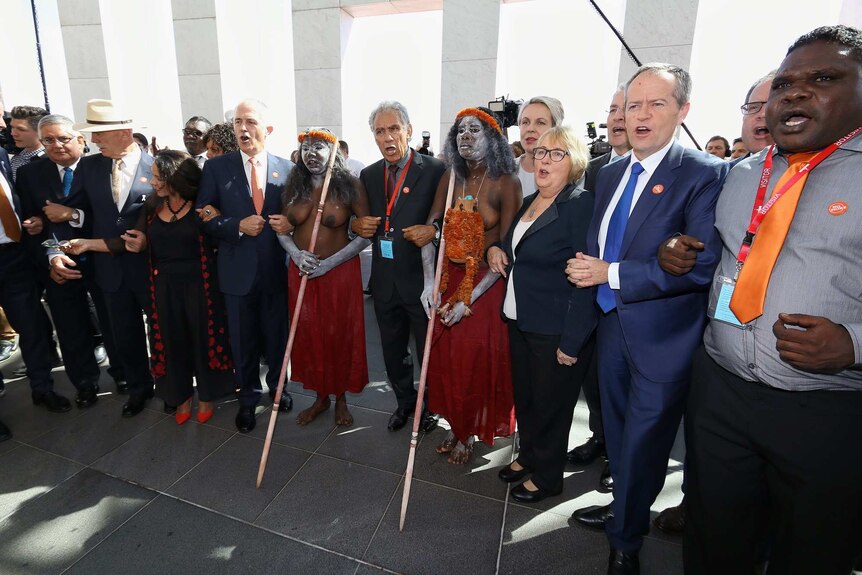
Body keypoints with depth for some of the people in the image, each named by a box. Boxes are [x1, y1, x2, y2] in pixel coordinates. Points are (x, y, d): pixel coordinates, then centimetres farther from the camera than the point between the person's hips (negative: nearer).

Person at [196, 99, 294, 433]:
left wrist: (289, 224, -14)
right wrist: (239, 226, -17)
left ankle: (277, 386, 39)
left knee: (277, 335, 15)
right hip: (238, 270, 0)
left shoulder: (286, 168, 1)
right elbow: (204, 219, -2)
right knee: (243, 340, 13)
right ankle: (248, 398, 34)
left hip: (276, 269, 1)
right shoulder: (216, 167, -1)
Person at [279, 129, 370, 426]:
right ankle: (321, 396, 31)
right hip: (301, 272, 4)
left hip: (339, 271, -4)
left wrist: (330, 262, -17)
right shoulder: (294, 186, 4)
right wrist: (296, 254, -12)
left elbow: (367, 234, -12)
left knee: (340, 334, 7)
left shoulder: (350, 186, -9)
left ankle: (341, 398, 28)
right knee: (308, 334, 11)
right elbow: (283, 228, 9)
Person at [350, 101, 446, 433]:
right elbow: (360, 221, 15)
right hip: (385, 280, 5)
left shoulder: (435, 170, -9)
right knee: (393, 350, 19)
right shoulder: (368, 175, 7)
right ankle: (404, 401, 42)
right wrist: (358, 225, -7)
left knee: (429, 350, 12)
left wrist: (433, 230, -26)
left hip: (422, 278, -5)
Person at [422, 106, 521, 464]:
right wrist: (429, 282, -16)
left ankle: (468, 434, 31)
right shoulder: (450, 179, 2)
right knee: (444, 356, 11)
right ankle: (455, 425, 35)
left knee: (477, 359, 6)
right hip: (448, 280, 4)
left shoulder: (506, 184, -12)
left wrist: (470, 299, -19)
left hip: (486, 285, -4)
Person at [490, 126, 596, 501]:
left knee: (551, 403, 11)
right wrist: (496, 249, 1)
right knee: (524, 396, 21)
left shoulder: (581, 206, -16)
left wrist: (571, 342, -20)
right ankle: (528, 454, 45)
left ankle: (547, 476, 34)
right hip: (519, 319, 7)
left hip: (556, 329, -7)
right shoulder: (528, 203, 9)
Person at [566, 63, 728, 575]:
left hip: (662, 336, -6)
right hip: (613, 324, 7)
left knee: (643, 443, 10)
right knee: (618, 433, 24)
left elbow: (703, 265, -23)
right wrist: (589, 270, -2)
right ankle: (624, 509, 50)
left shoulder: (705, 174, -14)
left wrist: (611, 274, -21)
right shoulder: (611, 174, 8)